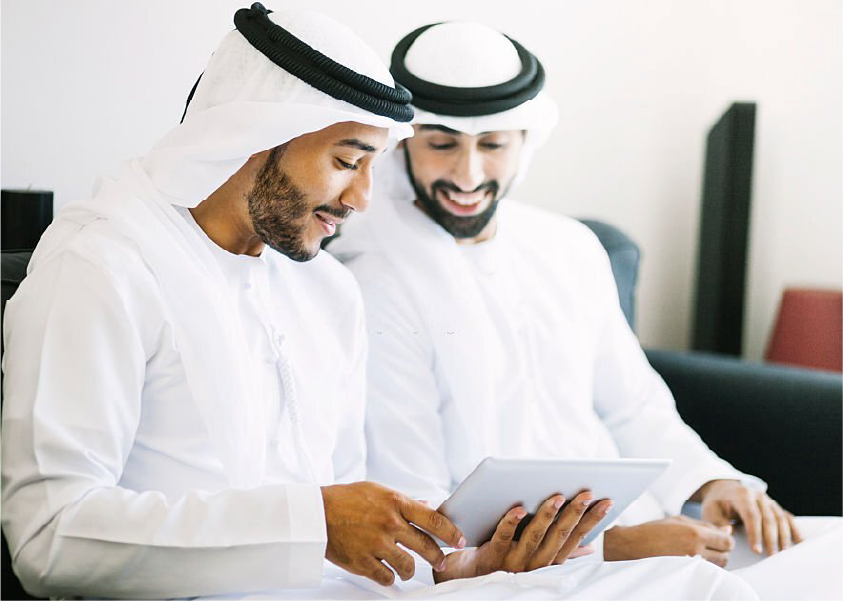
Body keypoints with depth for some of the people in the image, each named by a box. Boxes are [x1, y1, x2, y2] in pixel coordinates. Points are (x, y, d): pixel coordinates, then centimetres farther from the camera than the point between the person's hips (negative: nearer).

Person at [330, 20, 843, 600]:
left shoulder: (572, 247, 11)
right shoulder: (375, 290, -11)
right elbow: (417, 526, -13)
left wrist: (712, 481, 0)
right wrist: (616, 548, -19)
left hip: (641, 531, 6)